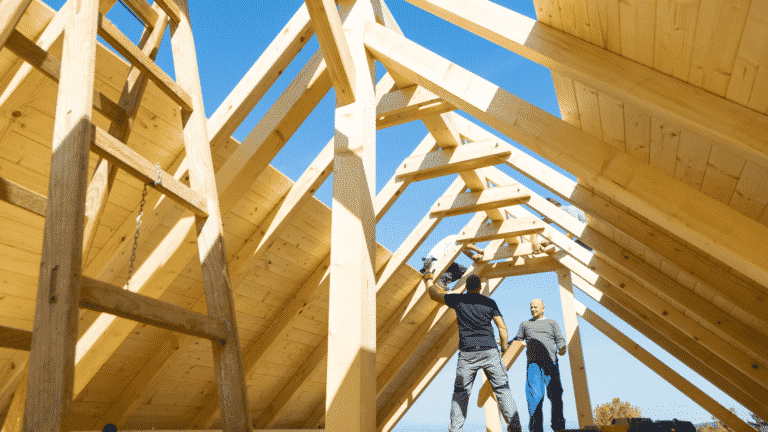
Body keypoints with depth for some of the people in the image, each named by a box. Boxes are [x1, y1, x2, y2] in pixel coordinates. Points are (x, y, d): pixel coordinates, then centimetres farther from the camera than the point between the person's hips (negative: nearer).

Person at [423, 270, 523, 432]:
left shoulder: (458, 300, 4)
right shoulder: (489, 302, 7)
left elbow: (434, 295, 15)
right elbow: (502, 327, 6)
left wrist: (428, 279, 33)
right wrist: (504, 344, 24)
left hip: (467, 354, 0)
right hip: (490, 352, 1)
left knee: (460, 393, 8)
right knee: (502, 390, 6)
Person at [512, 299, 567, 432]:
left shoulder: (551, 323, 21)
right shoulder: (525, 324, 25)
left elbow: (560, 340, 10)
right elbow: (517, 341, 25)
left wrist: (561, 349, -12)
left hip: (550, 362, 0)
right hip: (533, 362, 0)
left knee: (555, 393, -8)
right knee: (534, 393, -14)